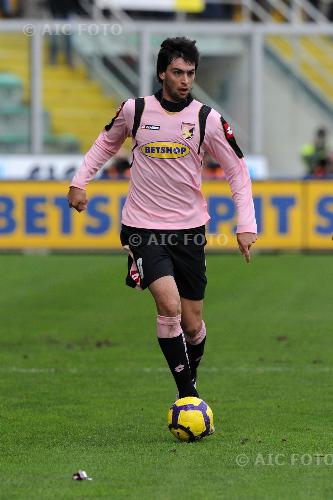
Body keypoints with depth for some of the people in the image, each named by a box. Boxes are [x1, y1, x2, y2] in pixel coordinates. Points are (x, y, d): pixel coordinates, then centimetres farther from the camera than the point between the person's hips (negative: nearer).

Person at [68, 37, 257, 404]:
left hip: (189, 229, 2)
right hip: (143, 229, -2)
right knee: (170, 306, -21)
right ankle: (187, 395, -14)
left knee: (193, 325, 5)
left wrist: (246, 225, -5)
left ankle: (190, 377, 34)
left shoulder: (207, 119, -3)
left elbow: (237, 170, 3)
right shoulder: (134, 110, -3)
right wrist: (80, 181, 9)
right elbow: (106, 143, 18)